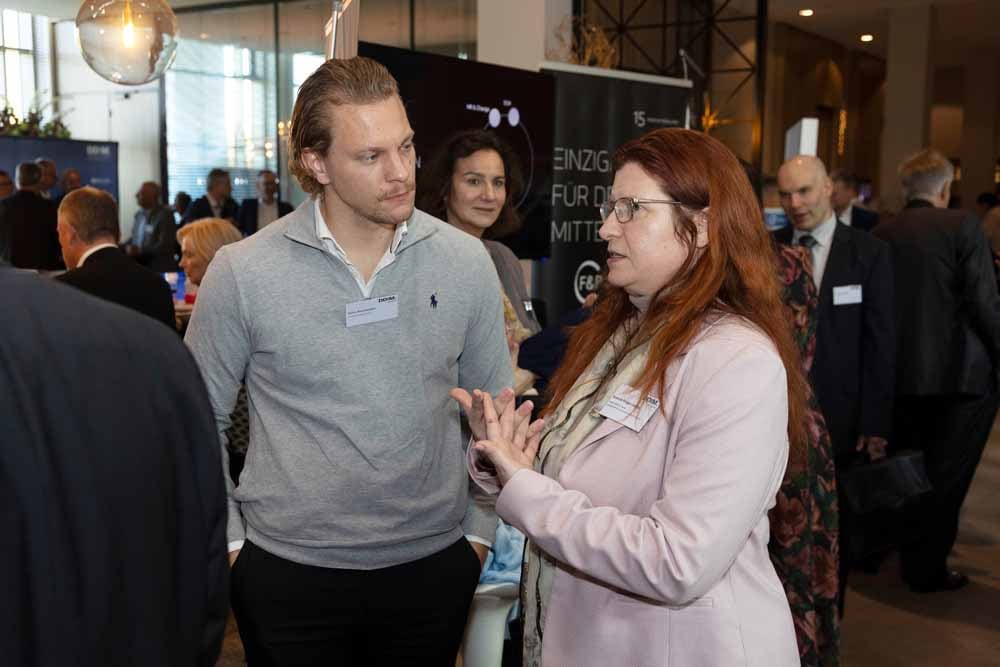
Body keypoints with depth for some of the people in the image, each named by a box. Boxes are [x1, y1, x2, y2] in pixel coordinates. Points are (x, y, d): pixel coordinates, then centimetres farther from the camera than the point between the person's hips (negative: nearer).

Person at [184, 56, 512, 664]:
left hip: (434, 566, 2)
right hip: (288, 571, -1)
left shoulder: (465, 261, -4)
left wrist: (479, 531, 5)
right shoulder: (243, 272, -9)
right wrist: (230, 540, -1)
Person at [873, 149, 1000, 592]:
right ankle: (927, 569, 14)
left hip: (901, 373, 4)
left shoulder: (881, 236, 2)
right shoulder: (963, 227, -9)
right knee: (947, 476, 7)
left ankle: (911, 558, 32)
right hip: (963, 373, -4)